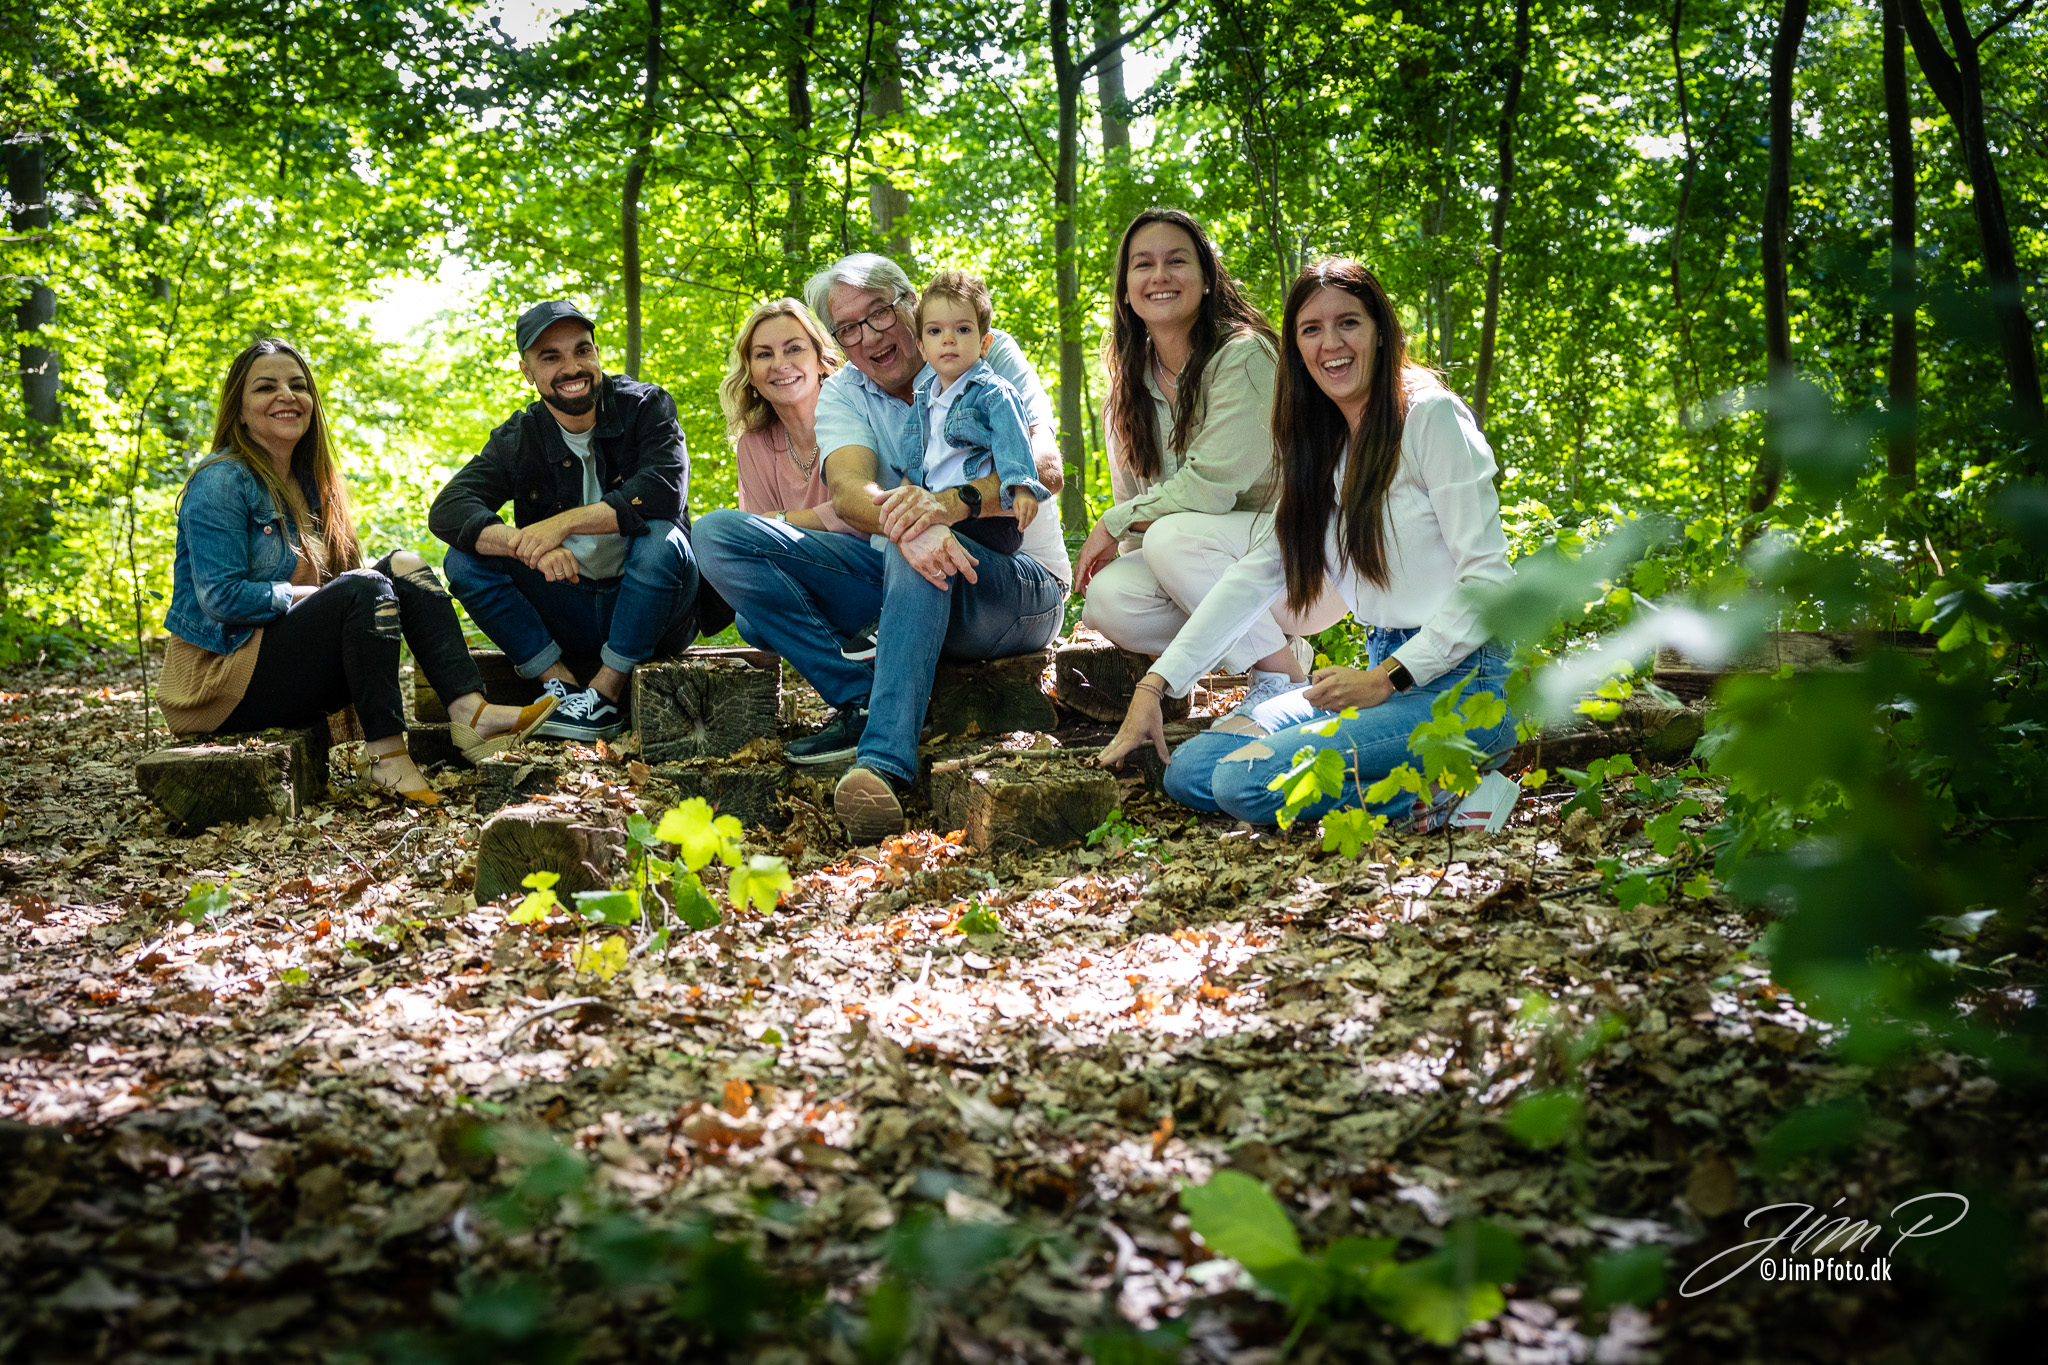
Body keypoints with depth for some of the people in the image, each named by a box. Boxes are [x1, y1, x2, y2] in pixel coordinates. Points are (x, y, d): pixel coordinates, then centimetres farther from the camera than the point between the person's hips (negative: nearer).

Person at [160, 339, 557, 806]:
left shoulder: (306, 483, 15)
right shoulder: (222, 481, -11)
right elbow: (221, 598, -19)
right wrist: (312, 594, -16)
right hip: (218, 676, -8)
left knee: (406, 567, -7)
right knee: (366, 589, -26)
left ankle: (471, 712, -26)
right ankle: (387, 756, -32)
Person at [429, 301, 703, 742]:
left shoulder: (645, 406, -7)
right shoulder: (518, 440, 0)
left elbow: (665, 491, -26)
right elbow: (447, 510, -15)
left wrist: (565, 522, -31)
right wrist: (527, 545, -34)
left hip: (650, 613, -3)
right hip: (570, 616, 3)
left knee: (661, 539, -33)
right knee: (464, 560, -14)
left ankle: (606, 692, -22)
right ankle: (560, 681, -17)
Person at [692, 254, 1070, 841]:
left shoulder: (987, 355, -4)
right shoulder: (842, 396, 4)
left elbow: (1043, 468, -21)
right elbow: (850, 494, -17)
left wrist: (954, 502, -41)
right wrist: (901, 520, -42)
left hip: (1020, 586, -4)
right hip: (898, 578, 5)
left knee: (915, 550, -39)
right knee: (718, 536, -11)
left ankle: (885, 760, -47)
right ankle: (862, 699, -23)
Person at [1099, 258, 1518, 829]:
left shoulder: (1432, 416, -9)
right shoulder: (1320, 449, 13)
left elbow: (1488, 579, -13)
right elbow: (1256, 574, 10)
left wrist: (1388, 679, -19)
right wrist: (1155, 685, 3)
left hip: (1459, 678, -8)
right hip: (1385, 671, 8)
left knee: (1249, 781, -23)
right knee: (1190, 771, -4)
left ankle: (1441, 796, -7)